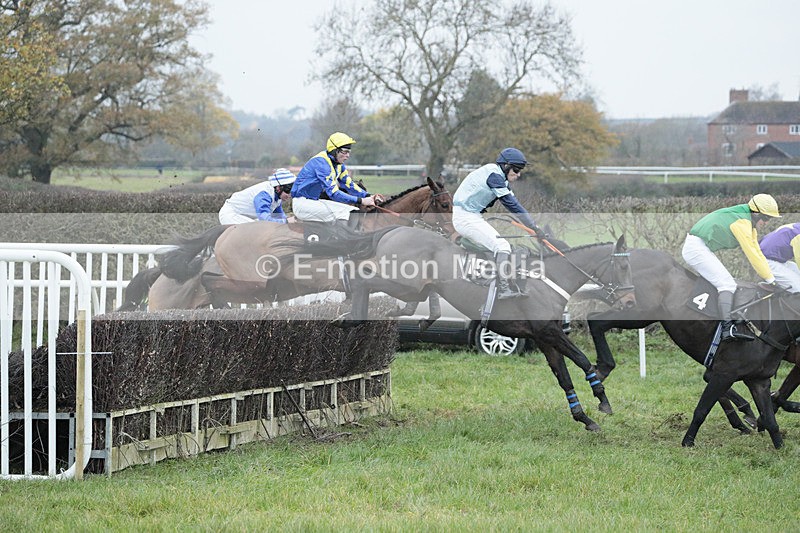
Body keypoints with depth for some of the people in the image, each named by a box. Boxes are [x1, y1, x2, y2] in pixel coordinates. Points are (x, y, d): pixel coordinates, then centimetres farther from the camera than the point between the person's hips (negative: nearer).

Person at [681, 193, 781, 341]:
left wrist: (769, 276, 8)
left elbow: (757, 252, 14)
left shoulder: (749, 224, 14)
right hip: (697, 249, -11)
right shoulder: (742, 222, -17)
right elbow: (752, 254, -16)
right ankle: (728, 328, -35)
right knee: (727, 284, -21)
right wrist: (770, 280, -10)